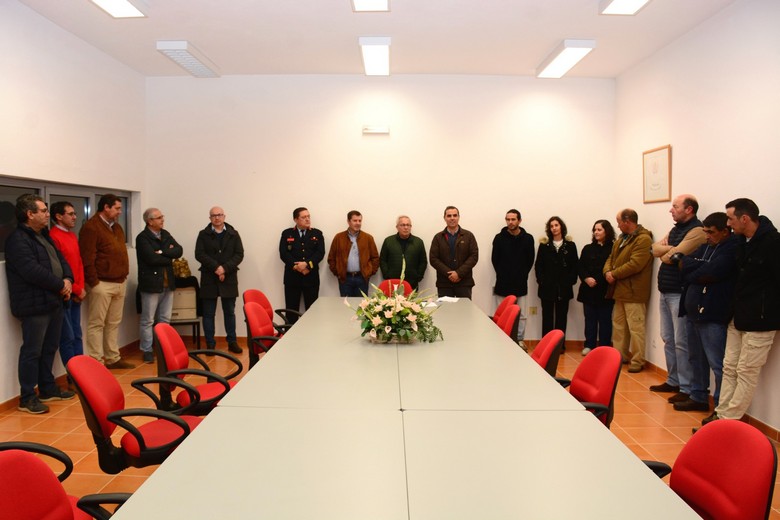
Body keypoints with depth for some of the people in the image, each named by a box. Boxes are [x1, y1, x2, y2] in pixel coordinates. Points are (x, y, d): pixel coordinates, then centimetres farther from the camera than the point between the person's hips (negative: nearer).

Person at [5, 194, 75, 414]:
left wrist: (68, 280, -3)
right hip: (34, 306, -9)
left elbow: (60, 259, 17)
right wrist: (60, 285, -14)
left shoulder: (44, 236, 17)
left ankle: (47, 388, 29)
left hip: (53, 302, 9)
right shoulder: (18, 239, -13)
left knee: (50, 348, 17)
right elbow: (32, 271, -23)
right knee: (32, 351, -2)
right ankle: (27, 398, 7)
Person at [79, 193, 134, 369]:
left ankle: (113, 358, 21)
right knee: (96, 324, -1)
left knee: (114, 323, 13)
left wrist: (124, 275, 15)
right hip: (102, 284, -8)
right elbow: (87, 259, -16)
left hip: (120, 282, 9)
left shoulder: (117, 227, 17)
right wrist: (94, 282, -16)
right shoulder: (91, 227, -11)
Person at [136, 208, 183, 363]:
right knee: (148, 320, 3)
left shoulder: (165, 234, 11)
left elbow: (179, 251, 0)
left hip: (168, 283, 6)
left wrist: (162, 252, -14)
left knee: (165, 319, 12)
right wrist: (169, 257, -6)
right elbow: (152, 258, -21)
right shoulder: (142, 238, -9)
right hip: (151, 284, -6)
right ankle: (147, 350, 11)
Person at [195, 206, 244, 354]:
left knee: (230, 312, 8)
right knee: (208, 313, 3)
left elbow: (239, 254, -2)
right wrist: (216, 267, -16)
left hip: (229, 278, 1)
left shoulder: (233, 234, 7)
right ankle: (210, 344, 11)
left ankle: (232, 342, 16)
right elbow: (199, 254, -6)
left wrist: (225, 268, -15)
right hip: (209, 279, -1)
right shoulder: (203, 234, 5)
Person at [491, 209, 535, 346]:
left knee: (521, 315, 6)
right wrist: (502, 275, 2)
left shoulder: (528, 238, -1)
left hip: (520, 284, 1)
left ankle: (520, 340, 18)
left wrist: (522, 275, 1)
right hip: (503, 283, -1)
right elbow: (495, 259, 3)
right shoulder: (499, 238, -3)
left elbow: (530, 260, 6)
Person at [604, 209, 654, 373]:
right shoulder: (622, 239, 17)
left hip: (634, 292, -10)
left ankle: (637, 361, 4)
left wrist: (614, 274, -15)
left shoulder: (643, 239, -15)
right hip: (620, 291, 10)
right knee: (618, 325, 17)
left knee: (635, 328, -4)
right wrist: (607, 271, -6)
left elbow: (634, 265, -23)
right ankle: (621, 356, 28)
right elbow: (611, 258, 15)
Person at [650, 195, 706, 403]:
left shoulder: (696, 231, -13)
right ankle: (673, 381, 26)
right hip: (665, 292, 9)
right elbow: (656, 249, 8)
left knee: (681, 342, -5)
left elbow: (673, 256, -19)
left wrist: (666, 252, 1)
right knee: (668, 339, 15)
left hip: (680, 293, -9)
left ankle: (686, 389, 2)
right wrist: (671, 249, -9)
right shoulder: (676, 229, 17)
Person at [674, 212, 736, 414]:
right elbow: (685, 263, 4)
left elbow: (710, 273, -20)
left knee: (717, 365, -4)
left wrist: (691, 272, -2)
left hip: (713, 315, -9)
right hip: (693, 312, 9)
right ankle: (699, 398, 31)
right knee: (696, 359, 18)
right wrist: (701, 267, -13)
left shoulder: (733, 249, -10)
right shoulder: (706, 246, 16)